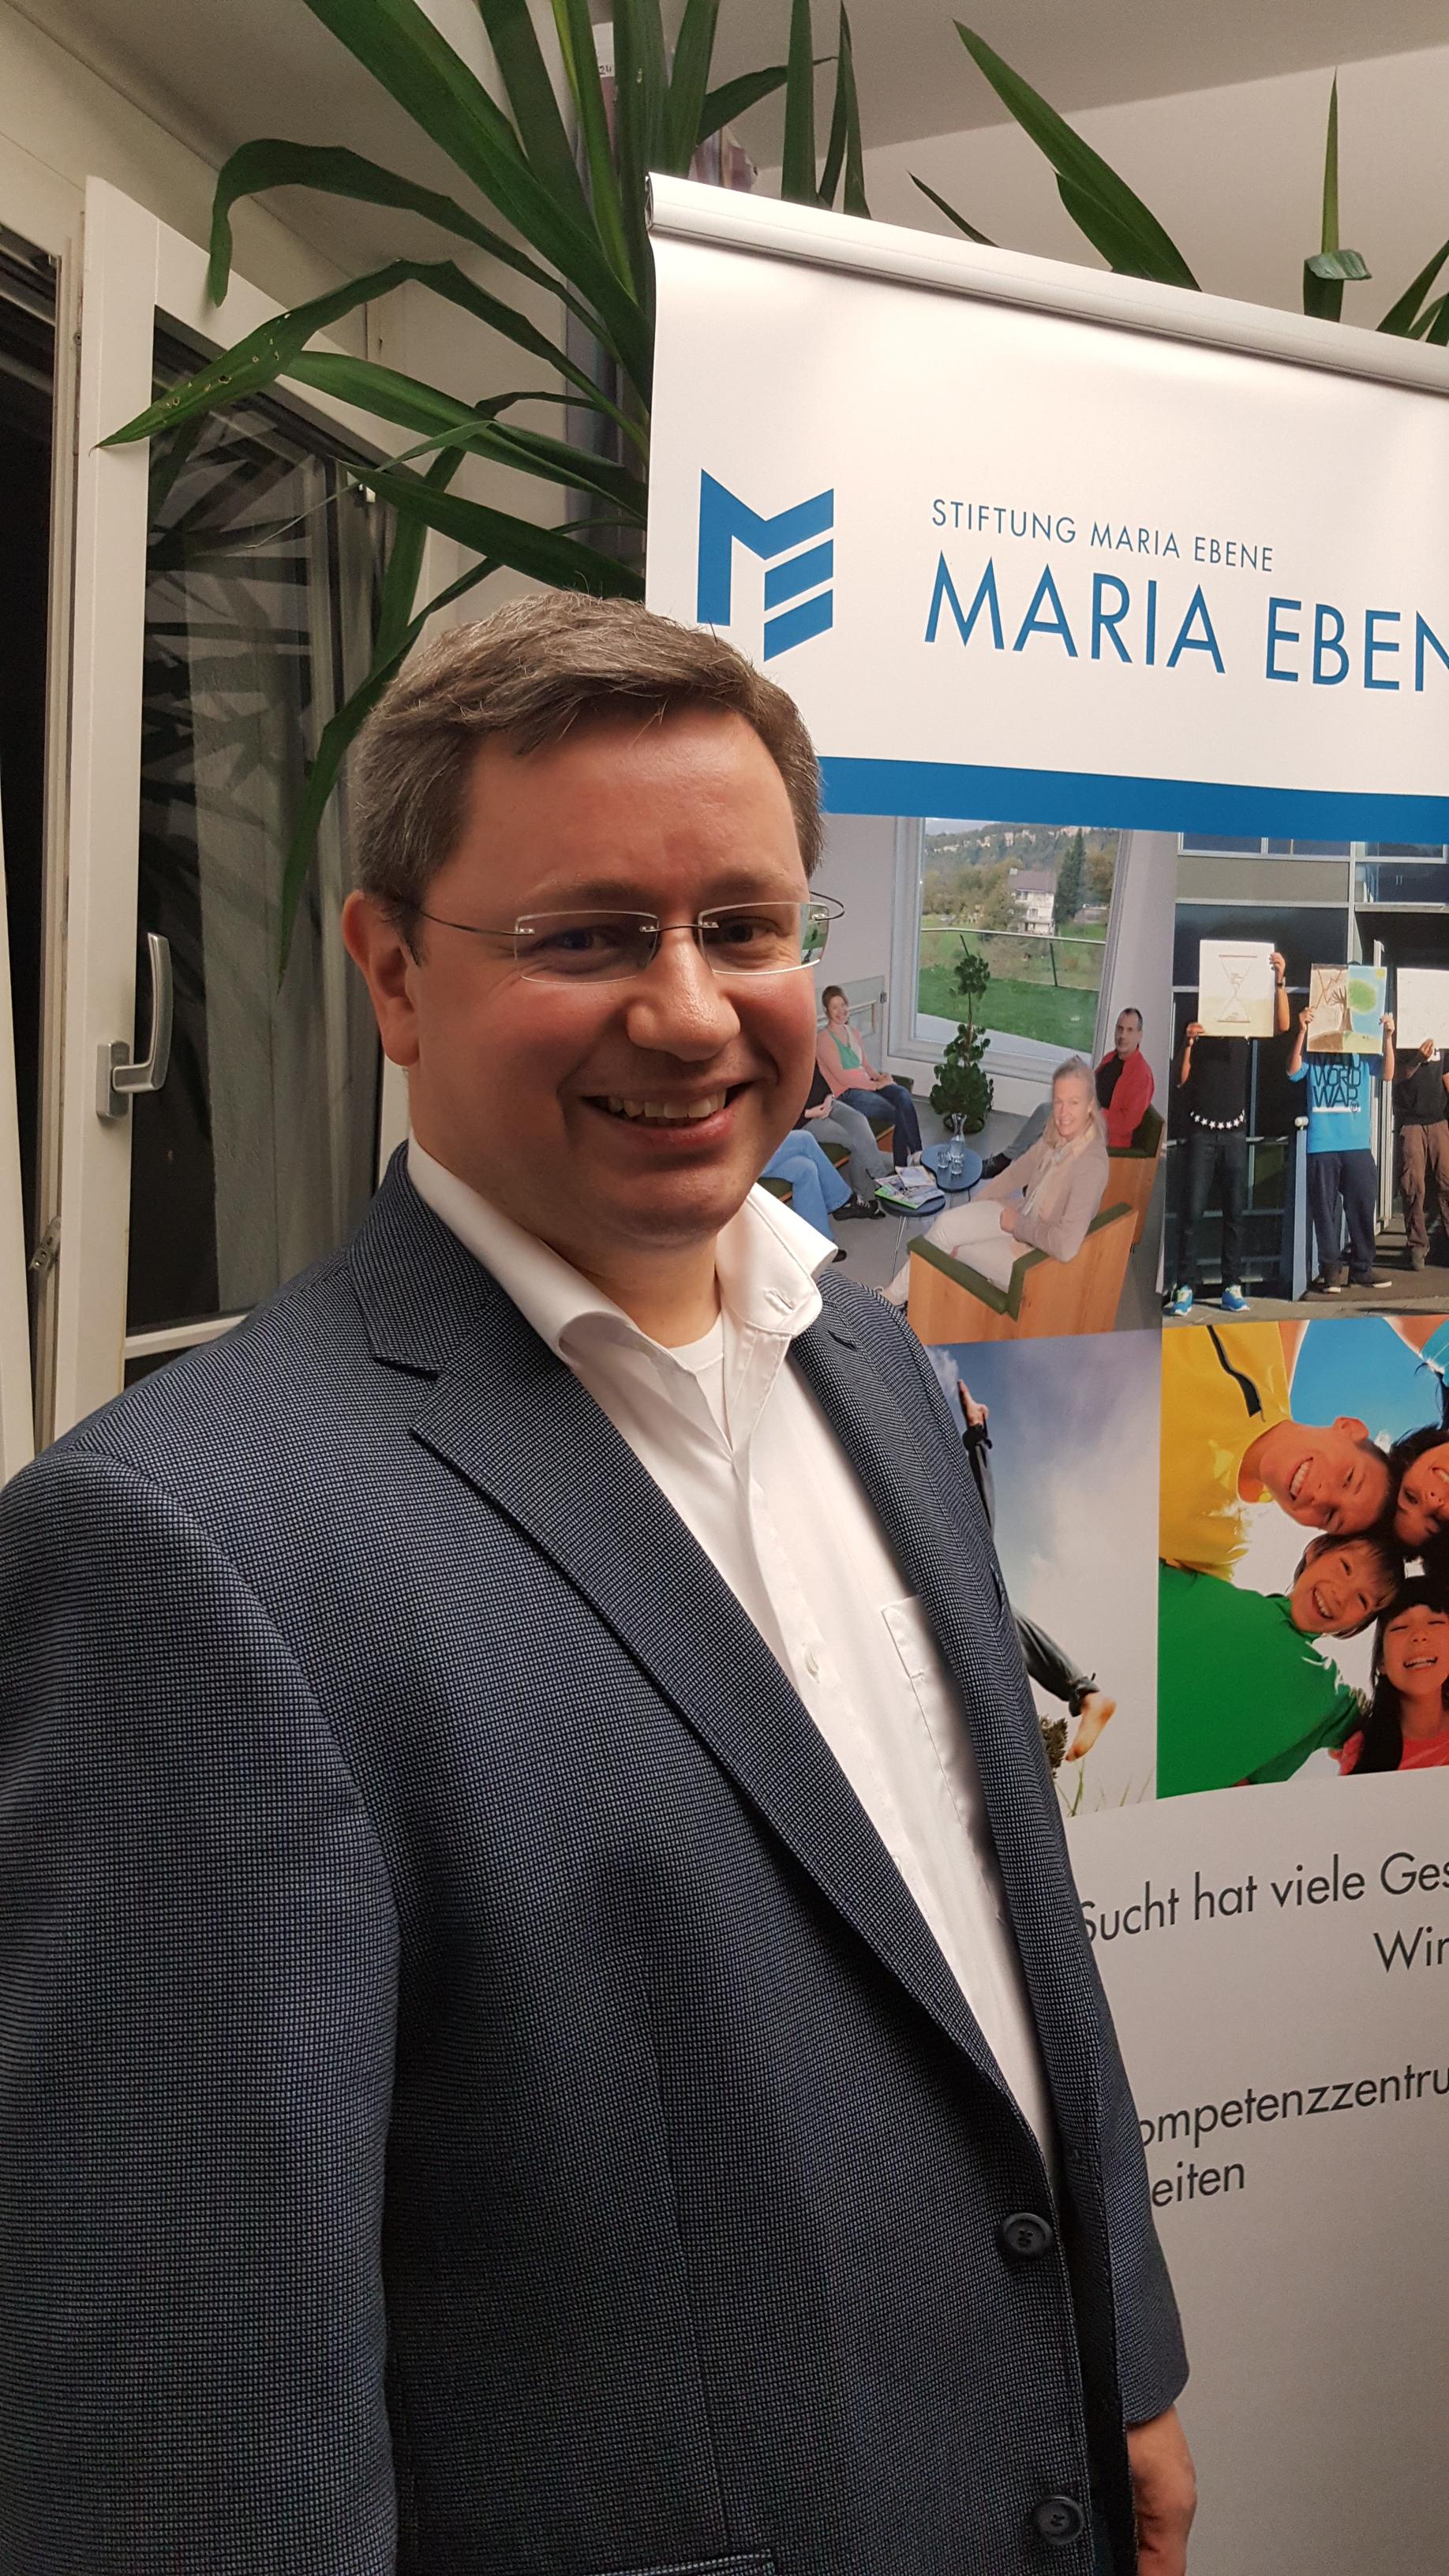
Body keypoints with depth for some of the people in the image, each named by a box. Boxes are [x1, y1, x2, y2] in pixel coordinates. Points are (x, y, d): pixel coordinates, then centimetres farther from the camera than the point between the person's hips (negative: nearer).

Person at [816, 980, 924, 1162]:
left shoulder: (852, 1033, 19)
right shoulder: (824, 1039, -8)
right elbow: (842, 1077, -13)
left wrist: (880, 1077, 1)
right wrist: (876, 1085, -13)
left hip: (867, 1084, 7)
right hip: (847, 1093, -7)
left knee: (903, 1094, -26)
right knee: (900, 1113, -26)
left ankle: (915, 1153, -29)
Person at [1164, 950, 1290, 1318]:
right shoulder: (1195, 1024, 0)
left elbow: (1282, 1026, -10)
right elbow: (1182, 1080, -4)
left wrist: (1280, 981, -18)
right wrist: (1188, 1042, -20)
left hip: (1235, 1129, 2)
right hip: (1201, 1129, -2)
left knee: (1235, 1211, 3)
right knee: (1193, 1210, -6)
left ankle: (1232, 1287, 6)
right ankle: (1185, 1287, -6)